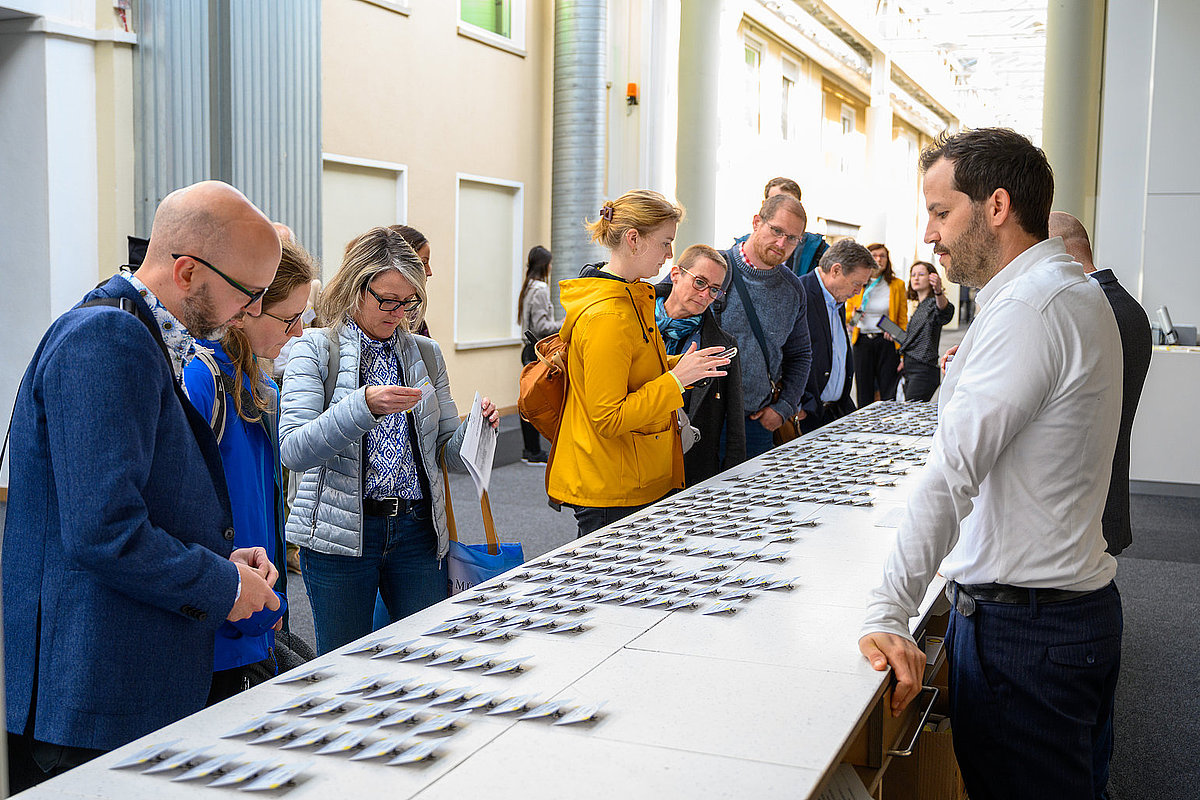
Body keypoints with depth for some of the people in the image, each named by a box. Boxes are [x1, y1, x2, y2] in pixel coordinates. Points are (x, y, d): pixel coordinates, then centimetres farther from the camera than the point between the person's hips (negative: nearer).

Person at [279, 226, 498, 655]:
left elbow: (448, 452, 12)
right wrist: (363, 406, -29)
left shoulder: (426, 353, 10)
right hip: (340, 534, -3)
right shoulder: (316, 349, -3)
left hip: (417, 529, 4)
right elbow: (294, 451, -15)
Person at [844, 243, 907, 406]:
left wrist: (904, 355, -5)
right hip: (862, 342, 1)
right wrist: (853, 317, -9)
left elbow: (903, 321, 2)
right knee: (864, 397, 5)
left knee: (889, 397, -2)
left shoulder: (897, 285, 3)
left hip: (887, 342, -1)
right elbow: (847, 314, 17)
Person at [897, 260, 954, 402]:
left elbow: (945, 313, -33)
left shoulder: (933, 303, -7)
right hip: (910, 369, 9)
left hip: (924, 370, -9)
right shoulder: (919, 306, 20)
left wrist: (939, 292, -52)